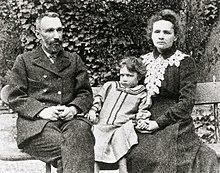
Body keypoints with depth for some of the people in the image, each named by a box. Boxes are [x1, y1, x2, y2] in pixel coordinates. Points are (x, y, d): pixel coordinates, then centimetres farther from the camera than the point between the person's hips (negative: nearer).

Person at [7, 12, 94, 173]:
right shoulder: (24, 60, 13)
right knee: (62, 147, -34)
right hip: (35, 122, -2)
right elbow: (15, 97, 5)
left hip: (68, 118, 2)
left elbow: (86, 93, 17)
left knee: (82, 130, -35)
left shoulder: (74, 60, 21)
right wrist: (42, 111, -11)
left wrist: (74, 108, -6)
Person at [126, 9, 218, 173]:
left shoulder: (185, 62, 0)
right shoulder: (144, 60, 15)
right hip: (146, 122, 4)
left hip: (174, 124, -3)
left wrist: (159, 122, -14)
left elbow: (187, 102, -8)